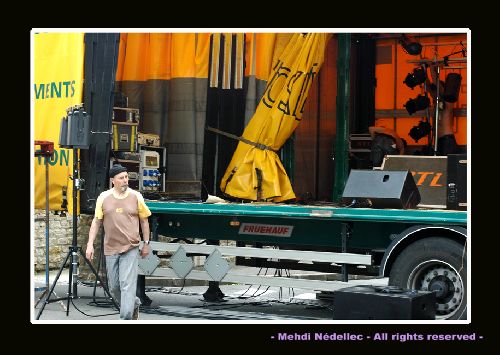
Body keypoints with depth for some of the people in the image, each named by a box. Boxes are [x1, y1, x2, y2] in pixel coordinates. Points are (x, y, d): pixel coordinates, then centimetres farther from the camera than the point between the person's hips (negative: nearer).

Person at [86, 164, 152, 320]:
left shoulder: (136, 197, 0)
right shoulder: (103, 197, 2)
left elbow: (144, 220, 9)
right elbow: (96, 222, 6)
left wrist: (146, 243, 9)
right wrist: (90, 244, 0)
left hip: (131, 248, -3)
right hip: (111, 249, 3)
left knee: (127, 285, -12)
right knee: (114, 287, 11)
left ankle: (126, 318, -11)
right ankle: (134, 304, 36)